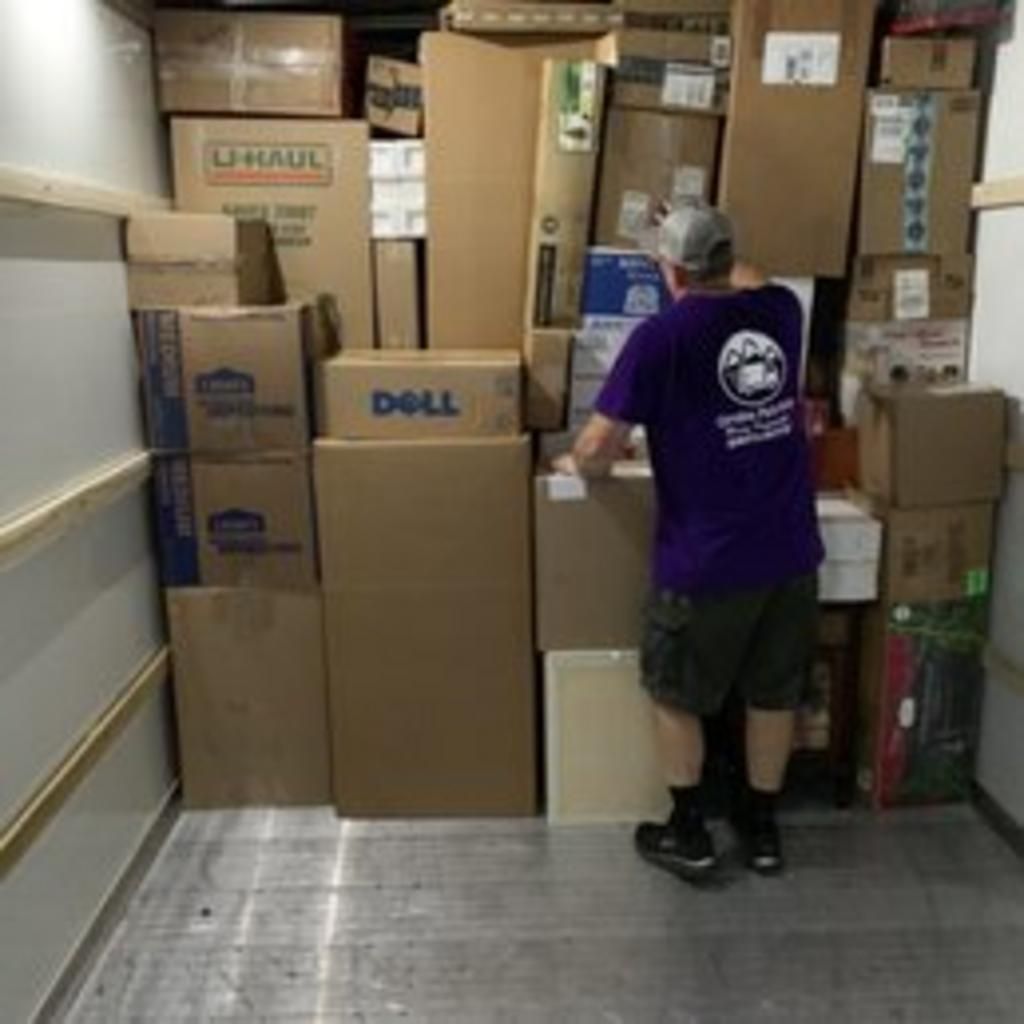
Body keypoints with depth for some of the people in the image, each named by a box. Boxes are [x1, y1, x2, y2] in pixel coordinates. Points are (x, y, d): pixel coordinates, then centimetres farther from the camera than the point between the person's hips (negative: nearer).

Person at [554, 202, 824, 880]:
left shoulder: (663, 335, -13)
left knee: (676, 695, 16)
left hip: (708, 560, -5)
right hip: (791, 550, 6)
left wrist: (577, 465, 7)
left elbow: (600, 447, -14)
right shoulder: (782, 309, 3)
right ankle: (764, 830, 33)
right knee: (774, 694, 19)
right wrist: (717, 251, 42)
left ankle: (689, 835, 26)